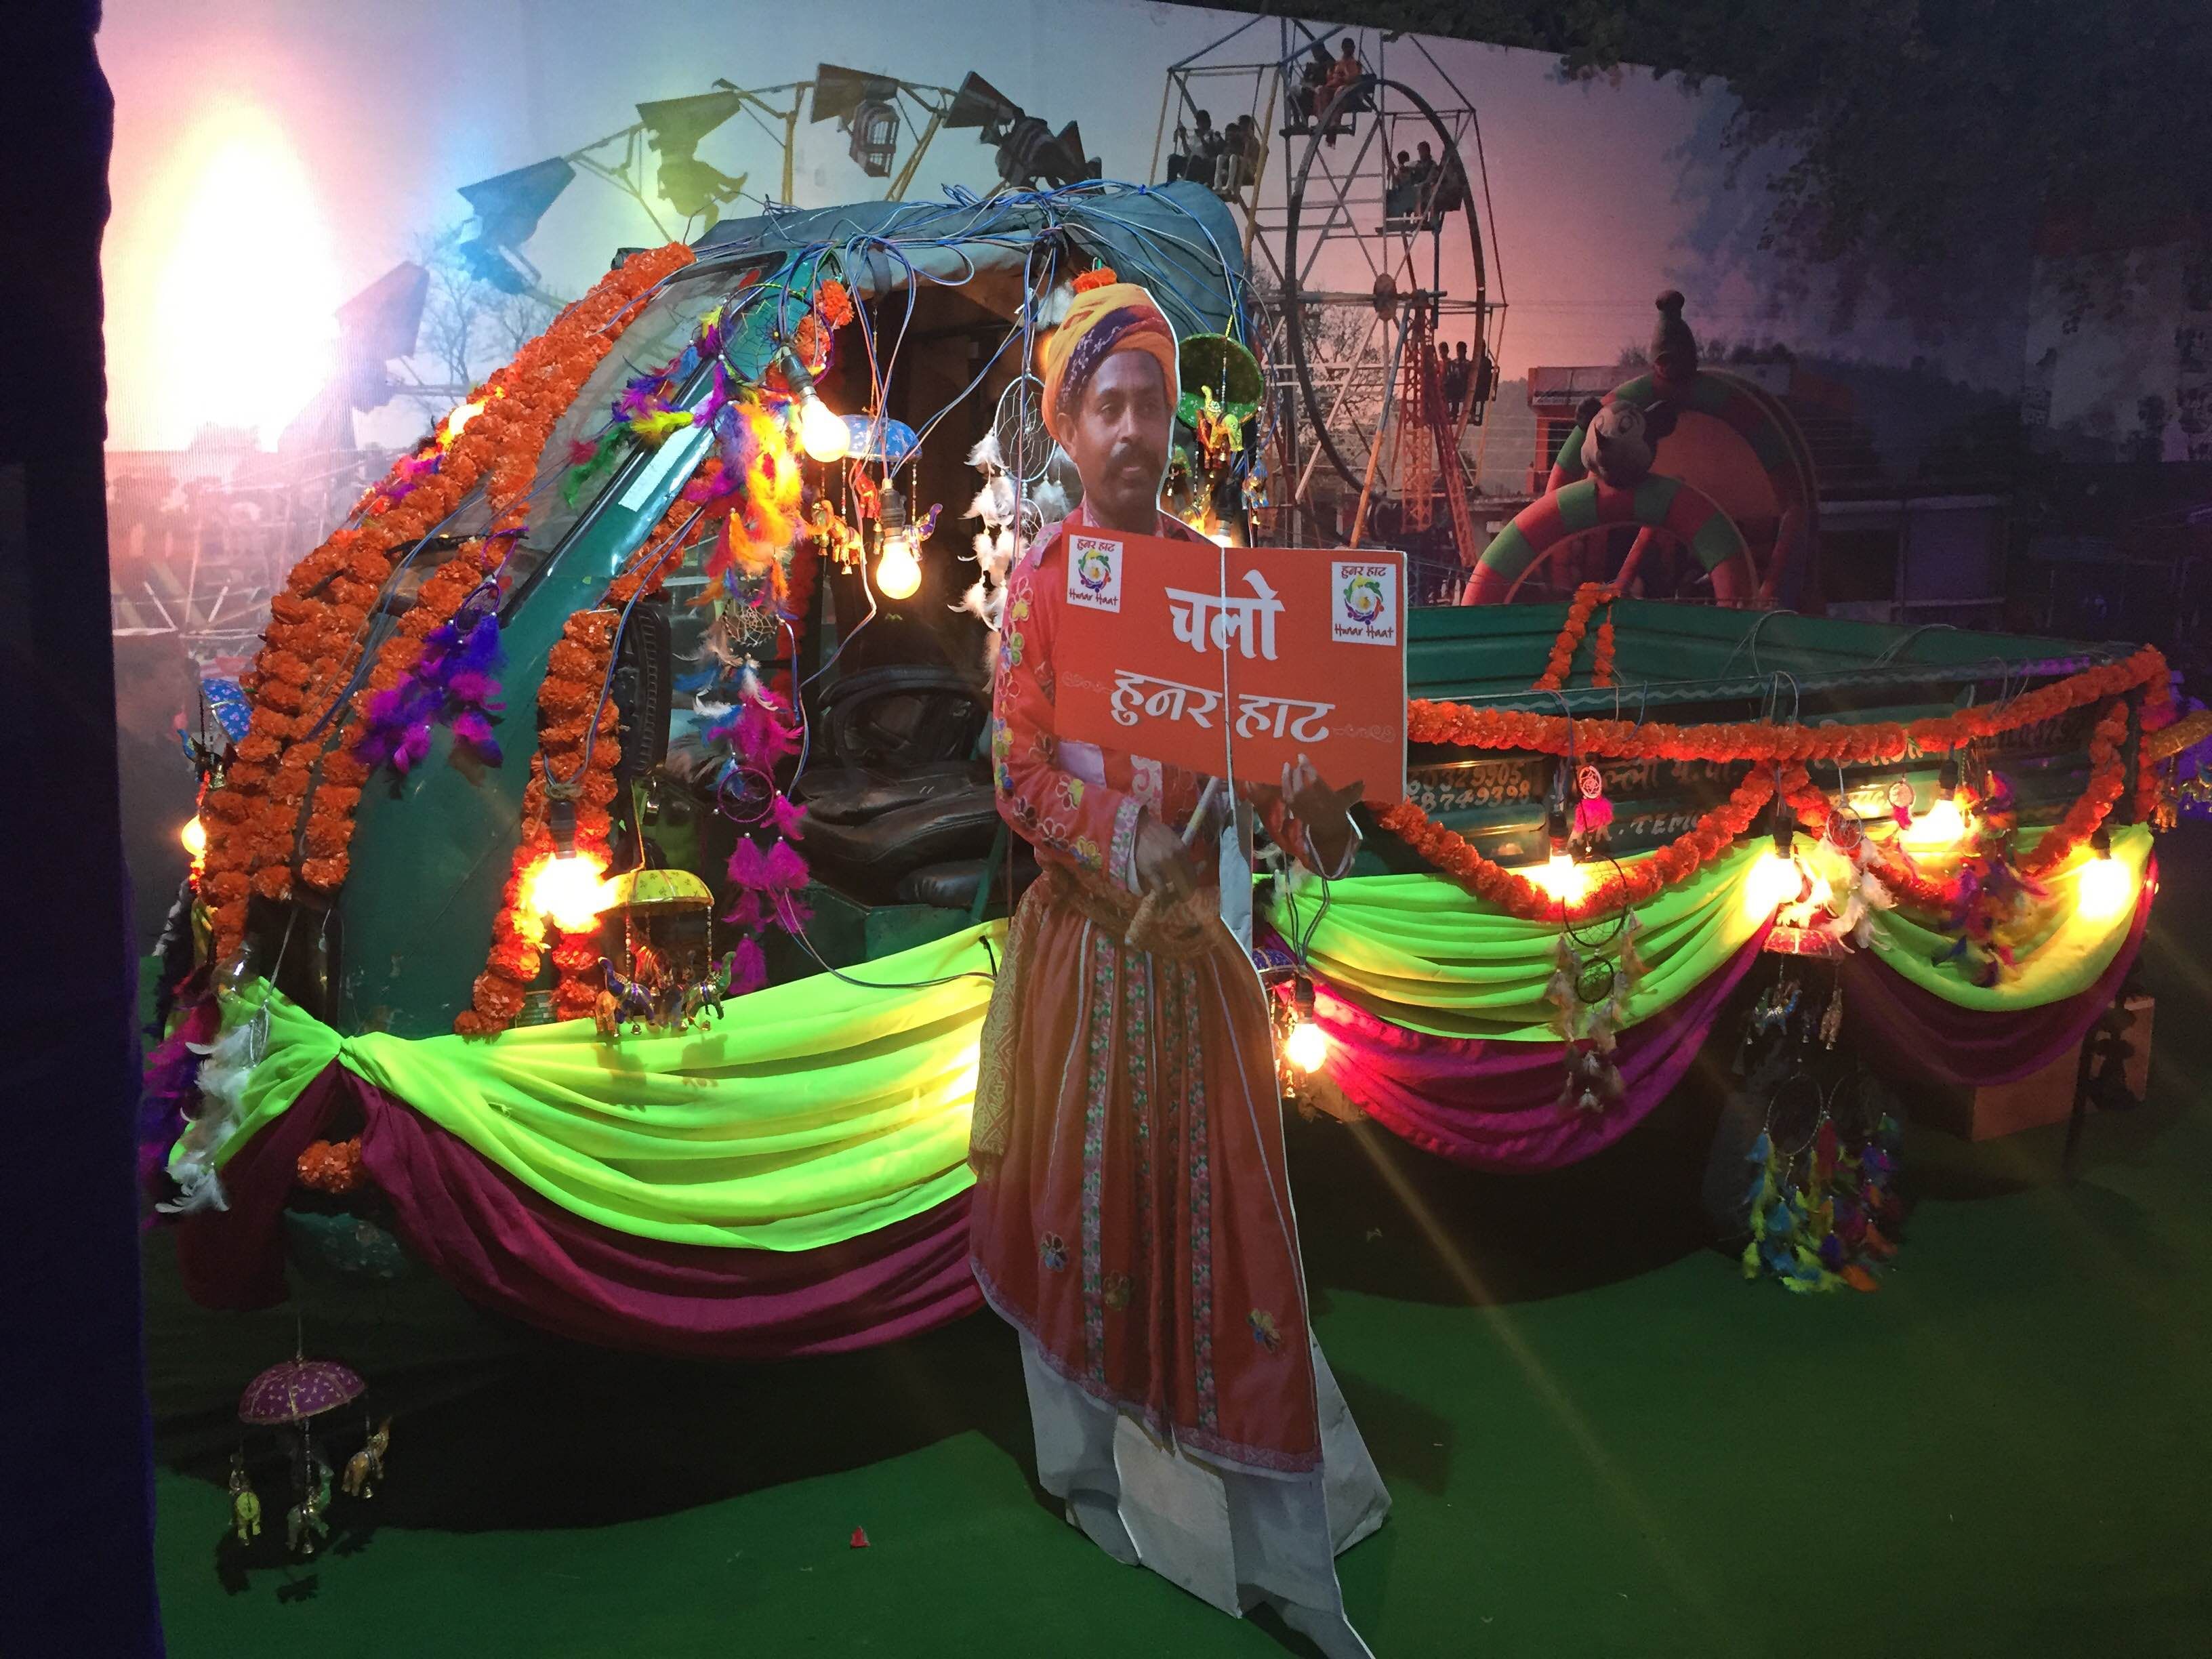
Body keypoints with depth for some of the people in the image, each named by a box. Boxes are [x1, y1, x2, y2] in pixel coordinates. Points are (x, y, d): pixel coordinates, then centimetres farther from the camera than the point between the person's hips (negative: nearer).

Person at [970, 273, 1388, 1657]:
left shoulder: (1216, 570, 5)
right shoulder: (1040, 576, -2)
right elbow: (1018, 770, -8)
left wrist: (1307, 803, -20)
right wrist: (1132, 893, -18)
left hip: (1200, 931, 2)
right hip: (1087, 931, -2)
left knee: (1223, 1211, 6)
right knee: (1090, 1197, 10)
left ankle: (1275, 1542, 15)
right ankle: (1103, 1468, 30)